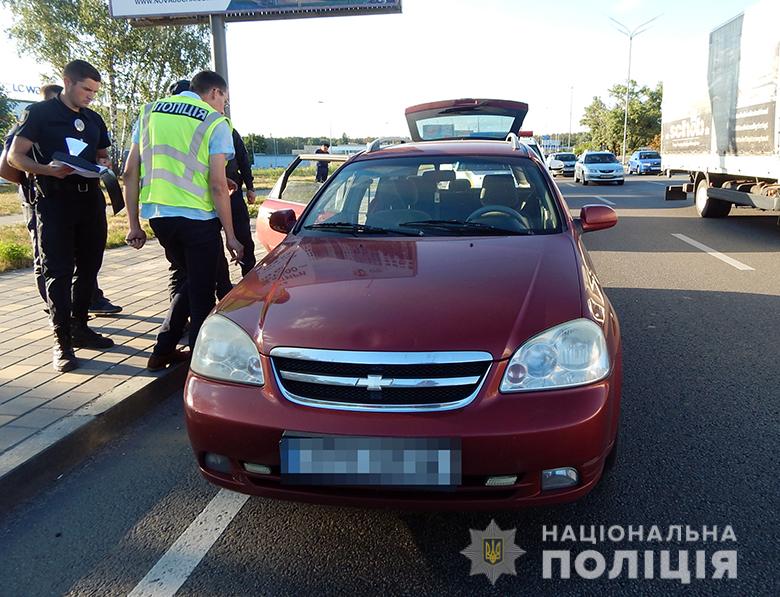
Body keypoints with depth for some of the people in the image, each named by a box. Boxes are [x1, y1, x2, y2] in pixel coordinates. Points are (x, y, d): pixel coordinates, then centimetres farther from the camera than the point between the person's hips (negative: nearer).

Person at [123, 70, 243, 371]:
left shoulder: (150, 111, 12)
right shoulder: (215, 122, -2)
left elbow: (130, 172, 8)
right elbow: (217, 184, -10)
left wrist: (134, 225, 12)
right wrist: (230, 235, -5)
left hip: (156, 213, 5)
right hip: (197, 218, -5)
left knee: (183, 280, 23)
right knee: (201, 292, 7)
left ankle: (163, 351, 23)